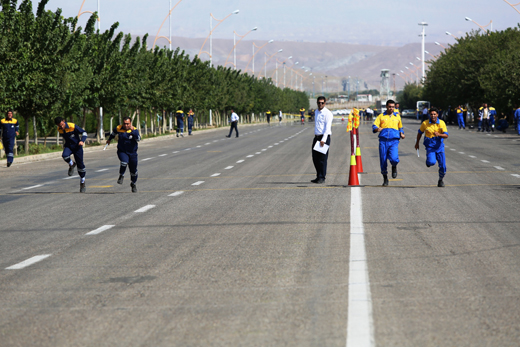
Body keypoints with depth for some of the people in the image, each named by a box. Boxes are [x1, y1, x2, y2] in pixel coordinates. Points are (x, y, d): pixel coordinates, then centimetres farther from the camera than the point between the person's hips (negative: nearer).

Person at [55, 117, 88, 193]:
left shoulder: (73, 126, -20)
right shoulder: (59, 129, -5)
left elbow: (84, 133, -13)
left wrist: (82, 141, -30)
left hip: (77, 146, -3)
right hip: (68, 146, 3)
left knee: (80, 165, 0)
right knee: (65, 155, -32)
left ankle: (82, 183, 17)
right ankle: (72, 165, 1)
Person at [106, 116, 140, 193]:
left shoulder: (134, 130, -13)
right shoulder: (118, 128, -5)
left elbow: (138, 139, -30)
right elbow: (114, 132, 20)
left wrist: (133, 131, -39)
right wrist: (109, 139, 34)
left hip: (132, 153, 0)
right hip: (122, 151, 0)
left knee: (133, 170, 9)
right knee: (124, 162, -31)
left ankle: (133, 184, 36)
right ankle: (121, 176, -5)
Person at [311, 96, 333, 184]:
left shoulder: (327, 113, -10)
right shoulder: (316, 112, 15)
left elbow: (327, 127, -16)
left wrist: (323, 140, -23)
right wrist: (316, 136, 18)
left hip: (324, 137, -8)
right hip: (316, 137, 8)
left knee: (322, 158, -5)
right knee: (315, 158, 9)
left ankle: (322, 177, 3)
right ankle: (318, 176, 19)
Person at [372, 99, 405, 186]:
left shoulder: (397, 116, 16)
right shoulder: (381, 116, 11)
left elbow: (400, 128, 29)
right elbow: (374, 127, 4)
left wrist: (402, 134, 8)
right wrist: (377, 129, -20)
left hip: (394, 141, -1)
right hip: (383, 141, 1)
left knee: (393, 158, -21)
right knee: (383, 161, 0)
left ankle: (394, 167, 14)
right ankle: (385, 178, 17)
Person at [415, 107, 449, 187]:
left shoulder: (442, 123, -6)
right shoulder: (425, 123, -7)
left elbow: (446, 135, -12)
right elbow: (420, 132, 11)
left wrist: (439, 134, -32)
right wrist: (417, 143, 18)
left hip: (439, 147, 2)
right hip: (430, 147, -2)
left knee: (442, 166, -3)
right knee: (431, 162, -26)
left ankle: (440, 180, 24)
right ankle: (428, 161, 14)